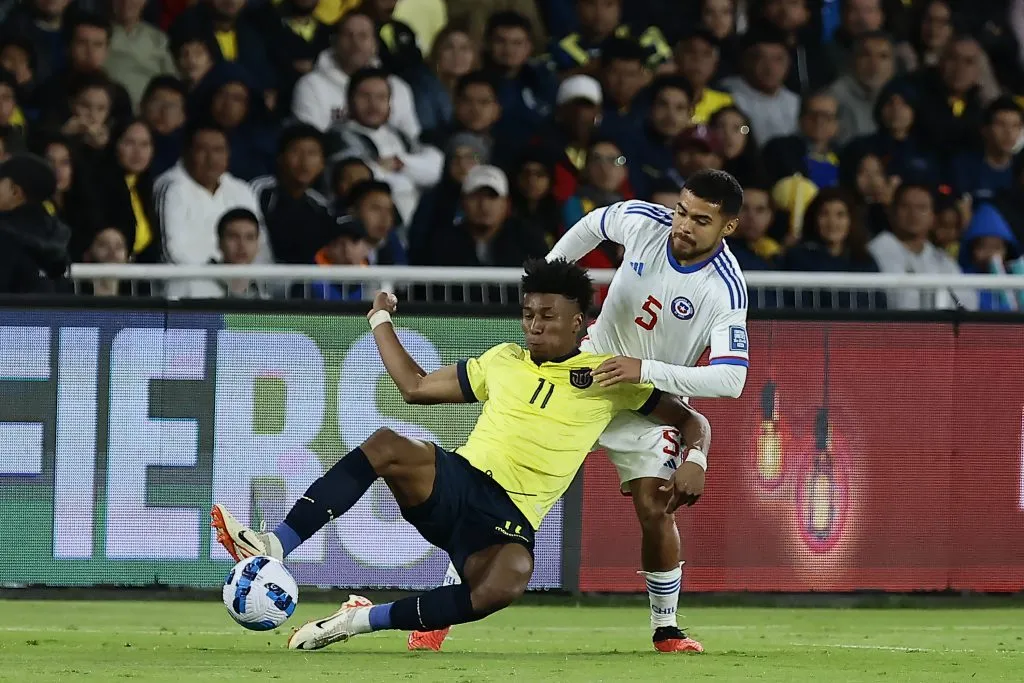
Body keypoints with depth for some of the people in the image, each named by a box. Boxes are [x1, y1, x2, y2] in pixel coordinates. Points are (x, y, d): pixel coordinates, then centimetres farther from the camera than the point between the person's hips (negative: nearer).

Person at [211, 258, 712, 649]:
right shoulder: (503, 360, 19)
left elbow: (690, 419, 12)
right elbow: (415, 387, 28)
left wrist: (694, 462, -8)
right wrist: (380, 321, 27)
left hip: (510, 521, -2)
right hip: (454, 480, 2)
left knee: (508, 582, -40)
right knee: (386, 446, -32)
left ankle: (366, 619, -28)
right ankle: (275, 547, -39)